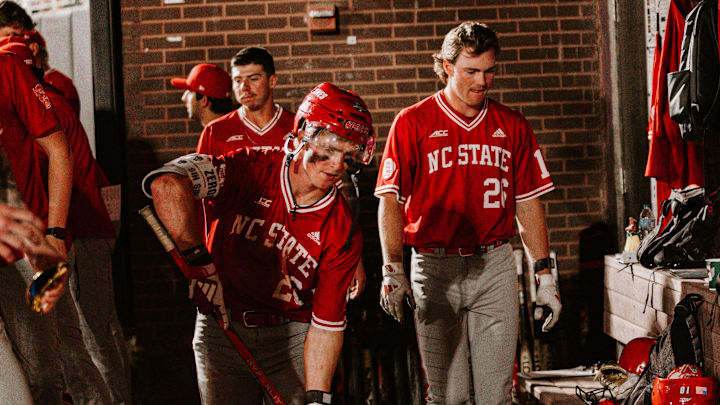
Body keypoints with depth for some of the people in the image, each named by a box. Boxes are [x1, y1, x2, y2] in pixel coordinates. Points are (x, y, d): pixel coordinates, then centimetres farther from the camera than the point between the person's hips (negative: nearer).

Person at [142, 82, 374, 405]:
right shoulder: (250, 170, -16)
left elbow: (326, 325, -10)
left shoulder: (343, 235, -10)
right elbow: (166, 184, -32)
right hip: (221, 331, -1)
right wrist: (202, 264, -34)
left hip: (291, 338, 1)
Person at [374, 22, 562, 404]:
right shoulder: (412, 123, 2)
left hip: (495, 267, 2)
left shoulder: (511, 126, 10)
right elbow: (390, 201, -2)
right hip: (434, 268, -2)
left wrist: (544, 276, 8)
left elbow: (528, 204, 12)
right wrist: (392, 269, -12)